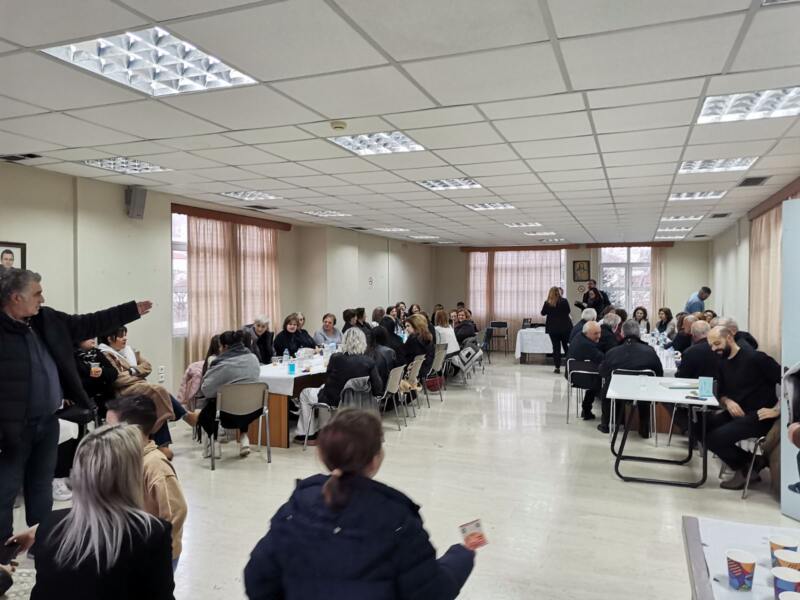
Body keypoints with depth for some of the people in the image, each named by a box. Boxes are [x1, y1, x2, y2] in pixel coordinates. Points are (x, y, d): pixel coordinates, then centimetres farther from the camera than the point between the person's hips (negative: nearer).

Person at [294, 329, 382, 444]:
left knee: (305, 393, 25)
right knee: (322, 388, 33)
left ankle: (307, 434, 27)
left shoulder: (336, 358, -19)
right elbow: (378, 390, -13)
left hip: (333, 401, -4)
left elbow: (328, 381, -3)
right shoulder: (369, 361, -15)